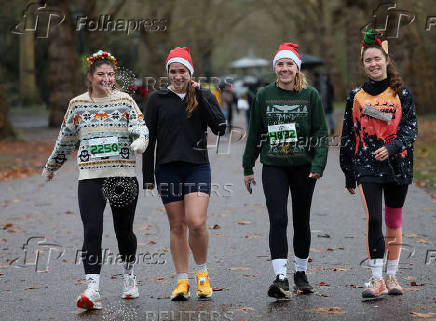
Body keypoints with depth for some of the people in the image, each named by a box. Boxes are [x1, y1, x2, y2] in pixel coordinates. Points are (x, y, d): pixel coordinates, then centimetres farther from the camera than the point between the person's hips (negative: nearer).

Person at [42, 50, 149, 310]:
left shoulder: (125, 101, 5)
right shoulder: (78, 104, 8)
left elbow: (141, 127, -7)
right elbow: (66, 140, 20)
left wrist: (140, 140, -30)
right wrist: (51, 167, 28)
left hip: (124, 175, 0)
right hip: (90, 177, 0)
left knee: (124, 231, 8)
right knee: (92, 231, -12)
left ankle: (129, 274, 34)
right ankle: (93, 290, -18)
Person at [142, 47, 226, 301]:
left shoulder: (204, 96, 6)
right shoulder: (157, 99, 5)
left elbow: (220, 127, -7)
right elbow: (149, 138, 6)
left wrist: (199, 97, -10)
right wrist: (148, 175, 3)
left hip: (197, 167, -1)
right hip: (167, 169, 1)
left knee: (197, 223, -14)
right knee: (177, 226, 4)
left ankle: (202, 272, 8)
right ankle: (182, 281, 11)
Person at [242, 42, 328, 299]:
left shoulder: (311, 95, 1)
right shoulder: (264, 95, 4)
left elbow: (321, 133, -1)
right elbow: (255, 133, 10)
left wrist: (318, 165, -13)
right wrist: (248, 168, 10)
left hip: (303, 167, 0)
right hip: (273, 167, 0)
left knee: (301, 221, 10)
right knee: (278, 220, -12)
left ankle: (301, 273, 26)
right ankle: (281, 278, -16)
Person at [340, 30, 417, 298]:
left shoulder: (401, 94, 3)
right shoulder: (356, 97, 6)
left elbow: (411, 129, -3)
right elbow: (349, 136, 10)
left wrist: (391, 147, -23)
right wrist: (349, 175, 9)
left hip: (397, 165, 0)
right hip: (367, 166, 0)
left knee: (394, 222, 8)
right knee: (373, 219, -13)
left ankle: (392, 276, 20)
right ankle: (377, 279, -9)